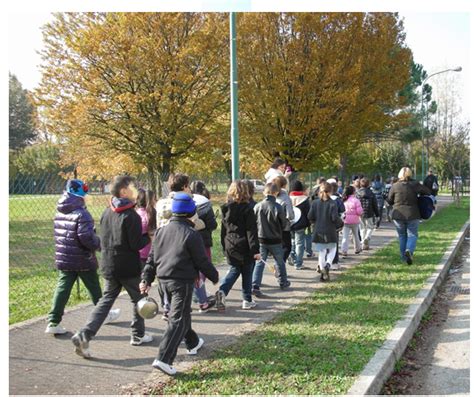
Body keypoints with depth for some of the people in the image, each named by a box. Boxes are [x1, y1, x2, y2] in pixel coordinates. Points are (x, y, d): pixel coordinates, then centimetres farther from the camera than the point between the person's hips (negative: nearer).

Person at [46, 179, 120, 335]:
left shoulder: (59, 214, 6)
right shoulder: (81, 214, -20)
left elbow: (58, 235, 14)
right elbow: (86, 236, -27)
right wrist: (99, 244, -11)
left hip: (63, 259, 6)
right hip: (83, 260, -6)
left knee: (62, 289, 6)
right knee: (94, 288, 12)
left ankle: (53, 322, 2)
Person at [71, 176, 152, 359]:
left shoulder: (107, 212, 6)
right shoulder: (131, 215, -17)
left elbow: (102, 239, 12)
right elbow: (136, 244, -19)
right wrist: (149, 237, -3)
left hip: (108, 265, 6)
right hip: (128, 267, -6)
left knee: (106, 299, 12)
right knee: (138, 299, 13)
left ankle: (83, 335, -1)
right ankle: (138, 335, 25)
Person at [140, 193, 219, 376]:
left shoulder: (161, 231, 7)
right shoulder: (191, 235, -14)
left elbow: (151, 258, 8)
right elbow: (202, 261, -10)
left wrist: (146, 279, 10)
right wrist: (214, 276, 5)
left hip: (164, 281, 8)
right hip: (182, 282, -7)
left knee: (182, 313, 24)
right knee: (178, 320, -3)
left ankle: (193, 343, 41)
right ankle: (163, 359, -10)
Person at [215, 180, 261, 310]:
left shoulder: (226, 208, 3)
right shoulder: (247, 209, -13)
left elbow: (223, 228, 9)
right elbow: (251, 231, -14)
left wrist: (224, 246, 17)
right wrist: (255, 250, -13)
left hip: (230, 246, 5)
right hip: (244, 247, -4)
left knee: (234, 270, 17)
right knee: (247, 273, 9)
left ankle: (222, 291, -5)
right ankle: (247, 300, 17)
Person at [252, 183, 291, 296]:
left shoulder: (257, 206, -9)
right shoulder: (278, 207, -17)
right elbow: (283, 224, -6)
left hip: (261, 239, 2)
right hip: (275, 240, -2)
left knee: (260, 263, 6)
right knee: (280, 261, 19)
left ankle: (255, 286, -5)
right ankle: (283, 282, 36)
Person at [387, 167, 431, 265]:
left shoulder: (395, 186, -4)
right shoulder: (414, 185, -6)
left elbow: (389, 201, 3)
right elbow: (428, 191, 1)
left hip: (398, 215, 1)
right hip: (412, 215, -1)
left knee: (402, 236, 13)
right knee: (412, 235, 7)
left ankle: (404, 257, 15)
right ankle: (409, 250, -18)